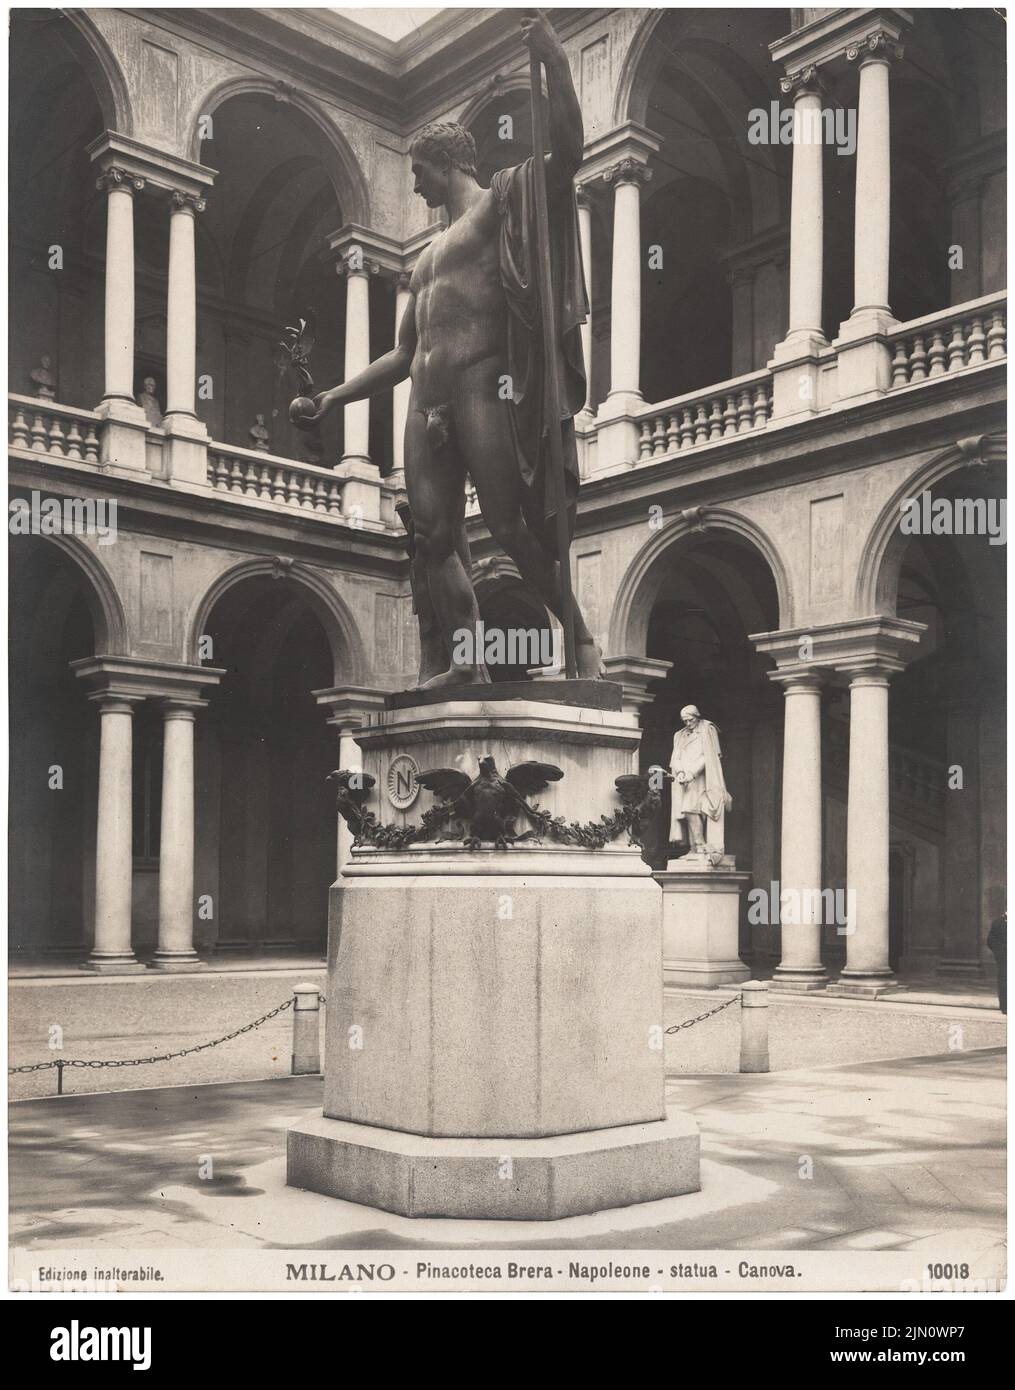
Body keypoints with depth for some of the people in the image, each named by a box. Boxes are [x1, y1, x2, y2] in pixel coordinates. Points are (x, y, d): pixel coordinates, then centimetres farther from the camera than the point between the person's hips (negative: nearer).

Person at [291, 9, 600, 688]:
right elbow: (403, 353, 31)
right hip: (426, 402, 8)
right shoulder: (429, 255, 29)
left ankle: (587, 642, -2)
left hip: (483, 387, -8)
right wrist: (332, 399, 28)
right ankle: (468, 666, 5)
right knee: (435, 536, 1)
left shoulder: (501, 201, 7)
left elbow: (567, 152, -12)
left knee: (513, 527, -12)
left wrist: (555, 60, -21)